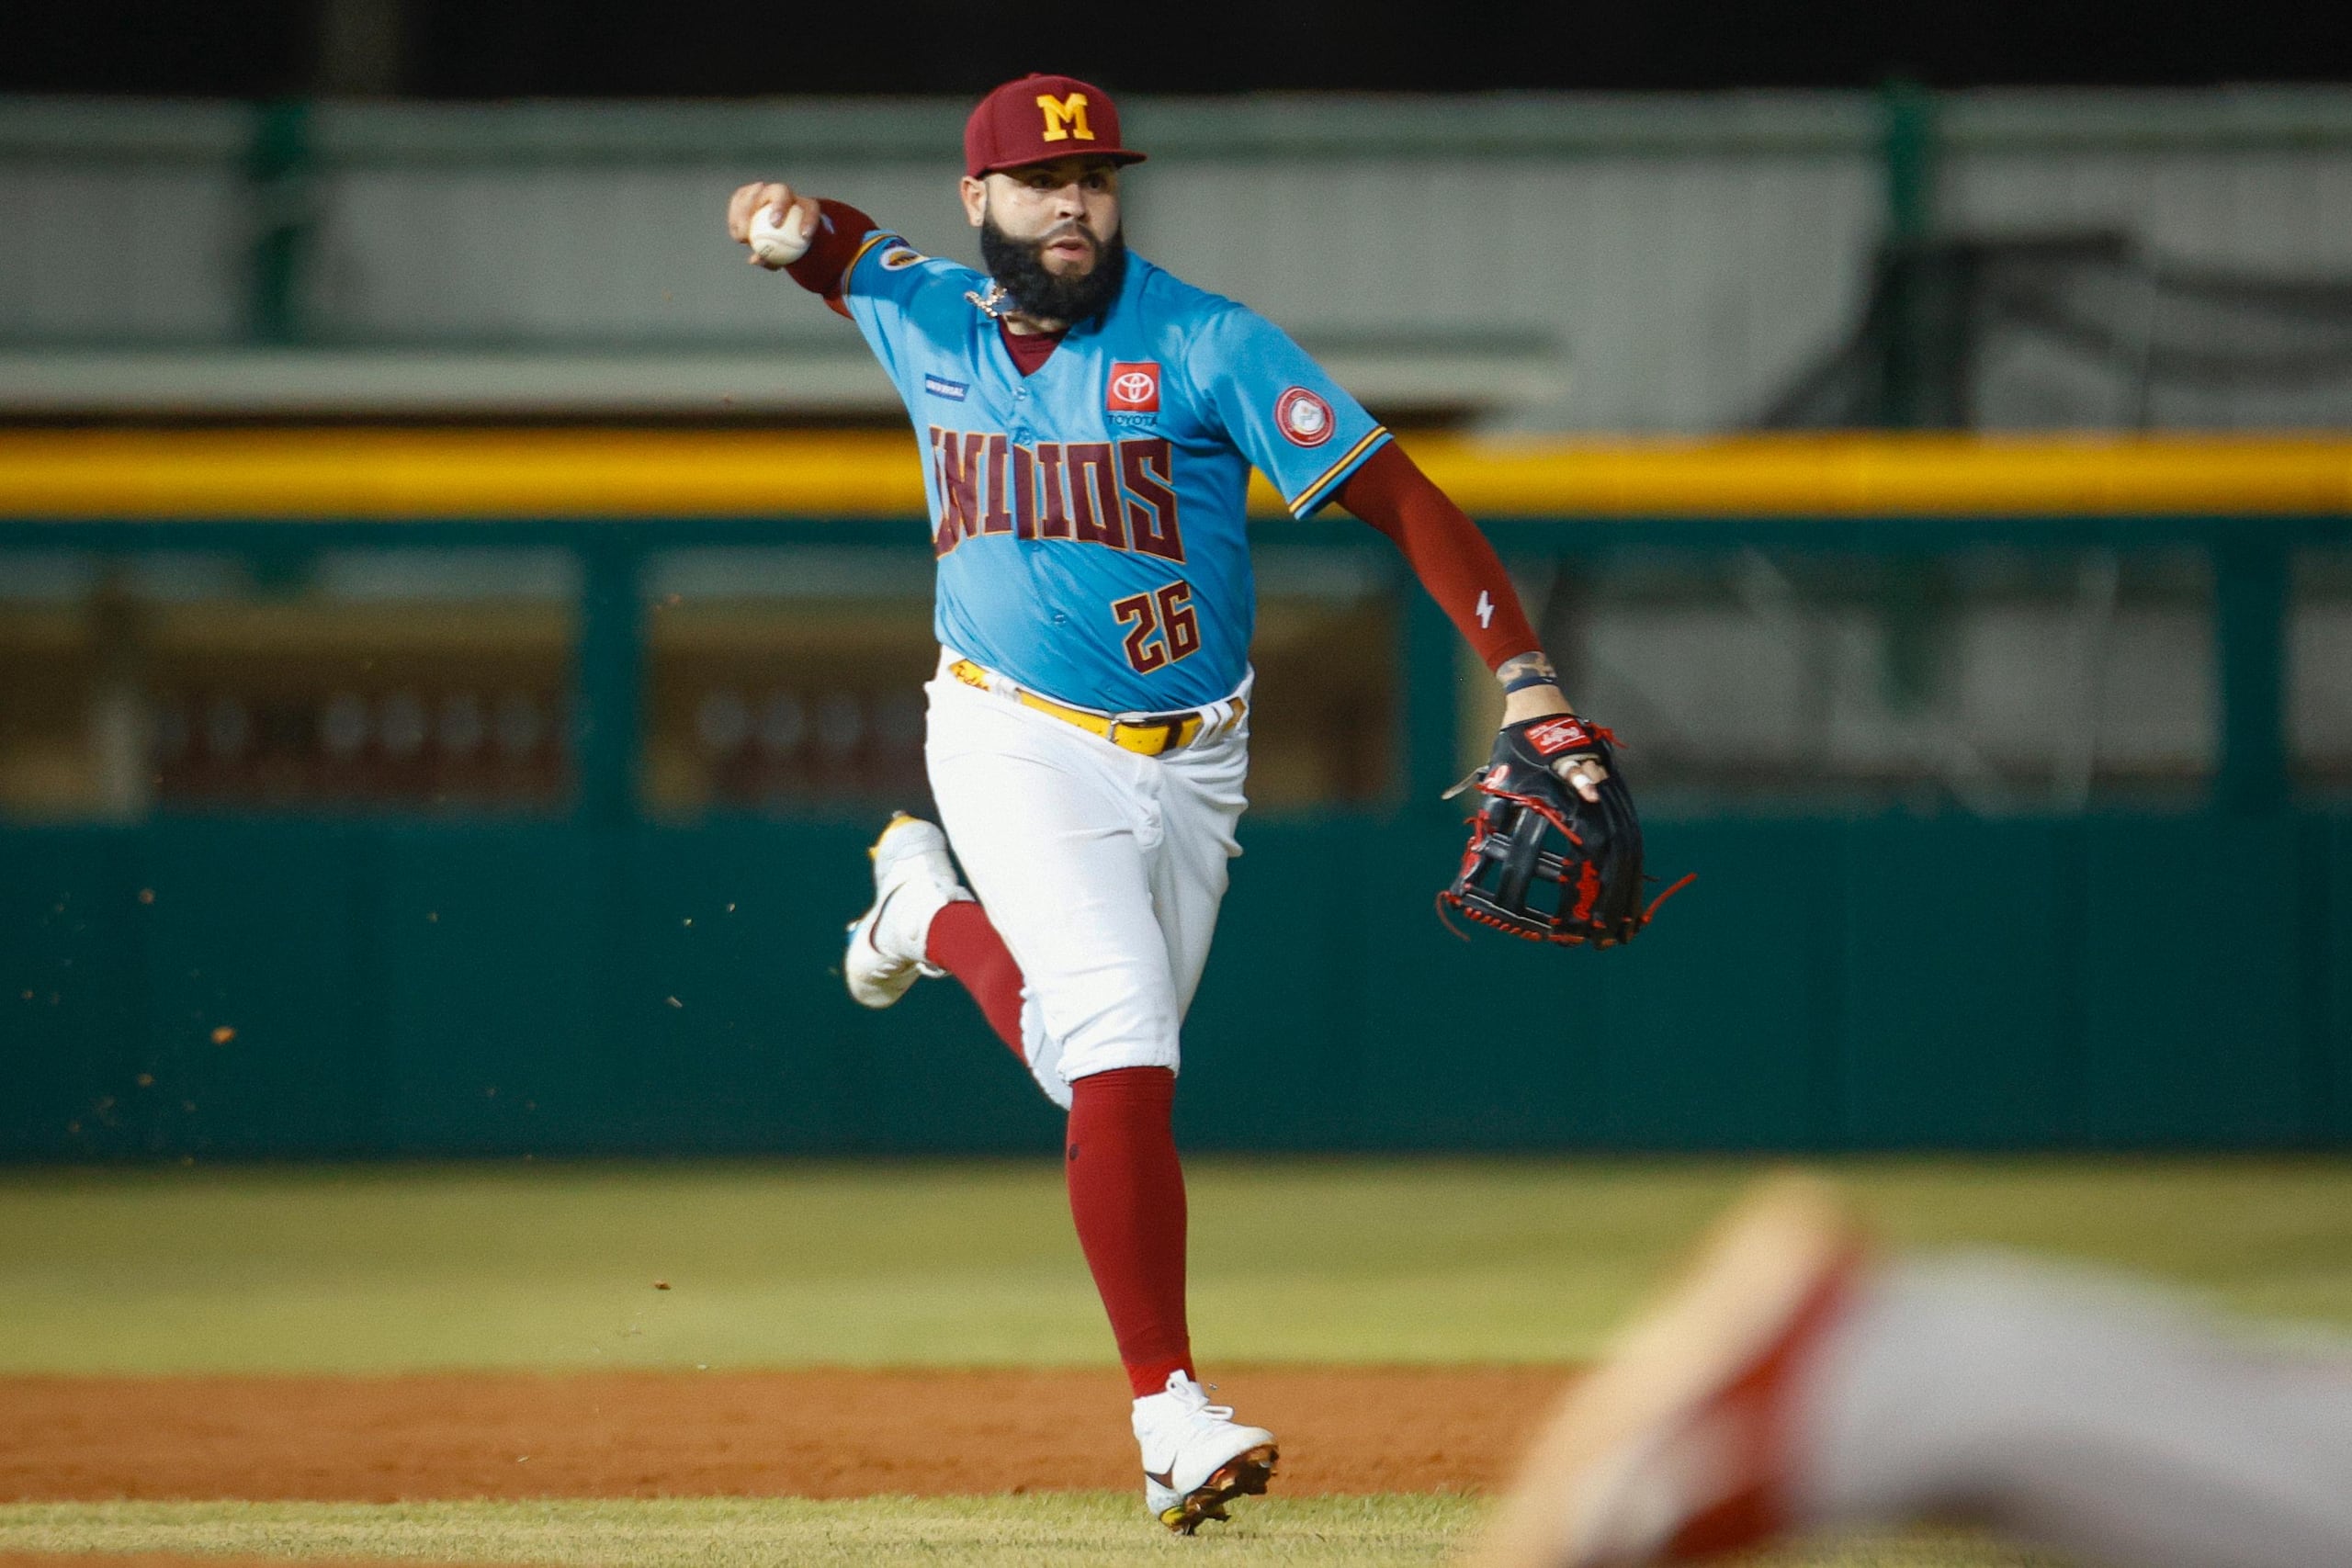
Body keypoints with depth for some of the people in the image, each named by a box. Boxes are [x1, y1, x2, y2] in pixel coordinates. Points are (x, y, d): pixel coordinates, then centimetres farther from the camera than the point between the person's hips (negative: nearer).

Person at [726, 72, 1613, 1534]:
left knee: (1105, 1072, 13)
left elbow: (1399, 496, -16)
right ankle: (1170, 1412, -17)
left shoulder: (1210, 347, -13)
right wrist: (785, 219, -6)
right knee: (1122, 1057, -20)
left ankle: (936, 914, 41)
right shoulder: (927, 319, -2)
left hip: (1189, 762, 1)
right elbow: (830, 241, 21)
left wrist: (1523, 673, -28)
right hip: (1019, 750, -1)